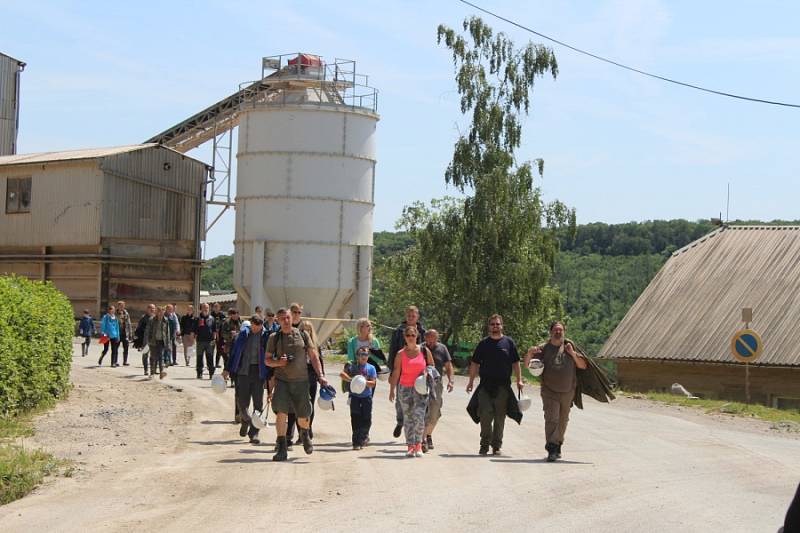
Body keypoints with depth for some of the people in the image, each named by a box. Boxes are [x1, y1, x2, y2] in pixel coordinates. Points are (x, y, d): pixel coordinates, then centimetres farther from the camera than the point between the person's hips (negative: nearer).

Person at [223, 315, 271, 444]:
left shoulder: (266, 336, -3)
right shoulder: (244, 333, 4)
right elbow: (234, 351, 9)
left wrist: (271, 374, -5)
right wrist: (227, 369, 7)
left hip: (259, 372, -2)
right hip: (244, 371, 2)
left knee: (258, 403, -1)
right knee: (242, 401, 2)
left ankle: (254, 432, 6)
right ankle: (245, 421, 33)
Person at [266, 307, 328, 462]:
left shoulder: (302, 335, 4)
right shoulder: (274, 338, 3)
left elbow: (313, 356, 7)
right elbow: (267, 360, 8)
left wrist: (320, 375, -1)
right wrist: (278, 362, -13)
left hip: (301, 380, 1)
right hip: (282, 380, -1)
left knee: (303, 415, 7)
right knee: (281, 412, -14)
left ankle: (304, 435, 42)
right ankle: (282, 449, -7)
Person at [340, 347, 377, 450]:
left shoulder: (371, 368, 2)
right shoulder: (352, 366, 0)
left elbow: (373, 383, -6)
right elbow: (342, 374, -15)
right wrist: (351, 379, -29)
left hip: (367, 396, 1)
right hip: (355, 396, -1)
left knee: (366, 418, 5)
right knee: (355, 419, -2)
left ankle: (364, 436, 30)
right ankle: (356, 442, 3)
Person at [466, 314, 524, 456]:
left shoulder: (509, 342, 7)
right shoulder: (483, 343, 9)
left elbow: (515, 363, 9)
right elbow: (474, 364, 11)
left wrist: (519, 380, 0)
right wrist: (471, 381, 6)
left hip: (503, 387, 0)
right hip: (485, 386, 0)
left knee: (500, 417, 3)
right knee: (485, 415, -8)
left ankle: (496, 445, 11)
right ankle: (485, 444, 1)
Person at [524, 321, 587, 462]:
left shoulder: (570, 347, 7)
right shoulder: (544, 348, 1)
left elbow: (583, 365, 2)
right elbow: (527, 364, -2)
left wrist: (573, 354, -13)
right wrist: (529, 353, -24)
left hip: (567, 392, 3)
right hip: (549, 392, -3)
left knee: (562, 421, 15)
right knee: (551, 419, -16)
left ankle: (557, 446, 31)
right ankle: (551, 450, -21)